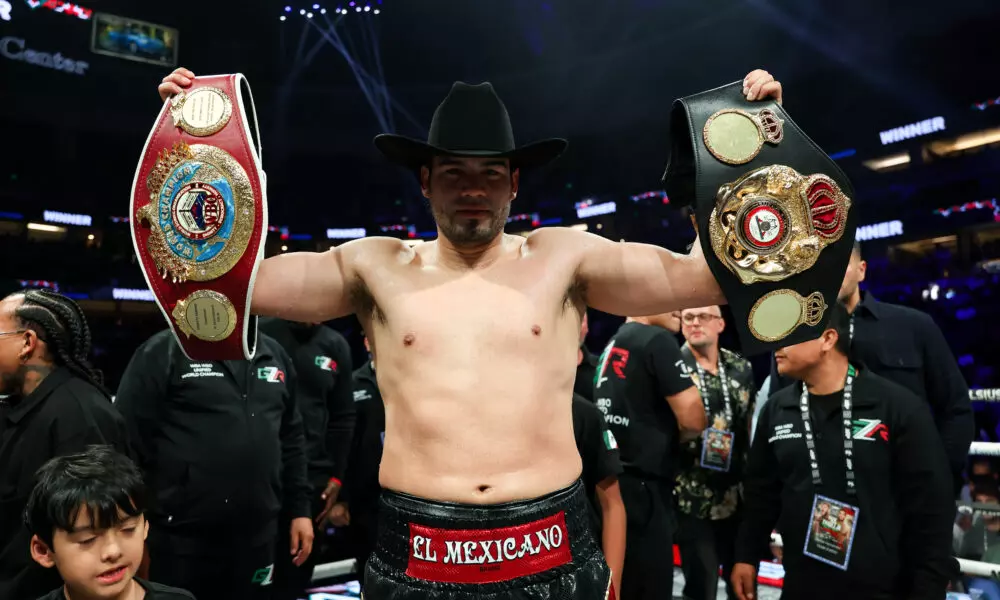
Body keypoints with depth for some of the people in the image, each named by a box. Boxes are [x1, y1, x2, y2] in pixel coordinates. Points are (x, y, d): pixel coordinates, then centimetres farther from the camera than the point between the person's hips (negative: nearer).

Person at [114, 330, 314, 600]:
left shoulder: (274, 354, 9)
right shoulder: (163, 352, -8)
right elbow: (127, 443, -9)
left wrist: (300, 509, 11)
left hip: (257, 539, 5)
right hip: (182, 542, -4)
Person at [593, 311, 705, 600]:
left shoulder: (611, 345, 14)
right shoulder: (657, 340, -11)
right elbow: (692, 419, -15)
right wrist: (674, 434, 4)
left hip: (612, 482, 9)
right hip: (641, 487, -9)